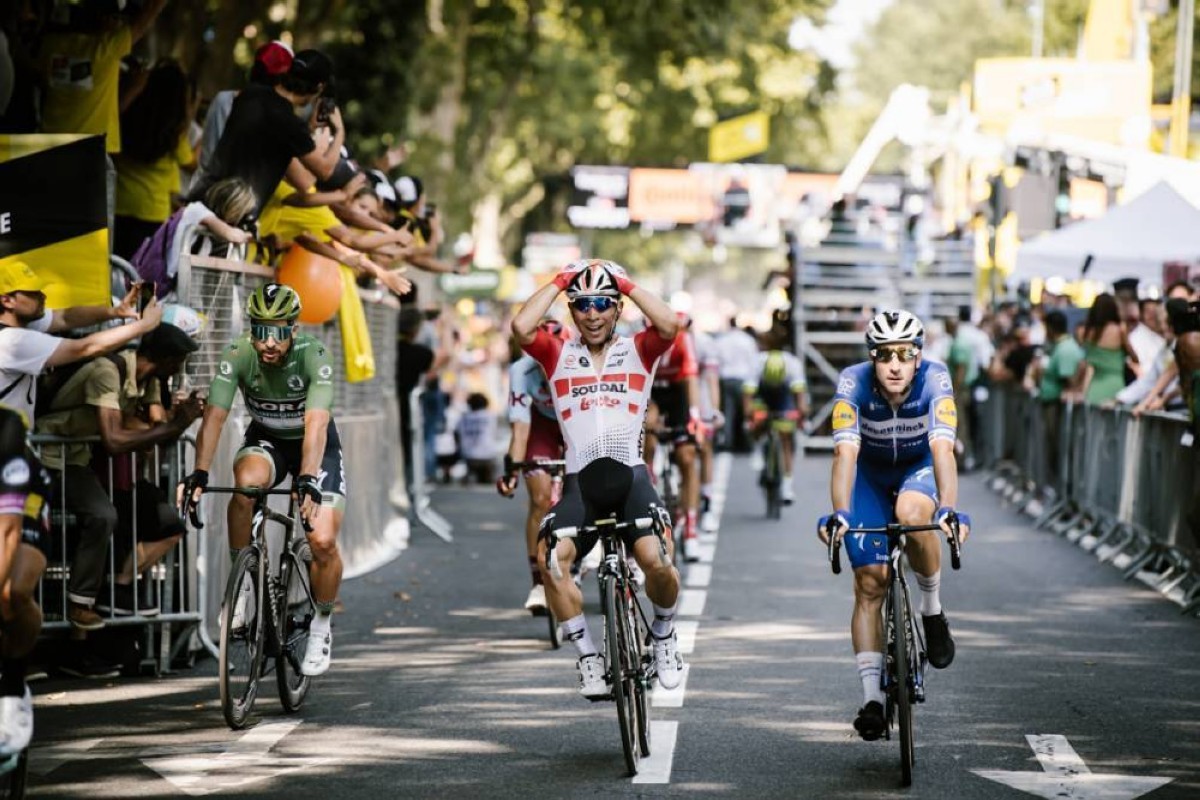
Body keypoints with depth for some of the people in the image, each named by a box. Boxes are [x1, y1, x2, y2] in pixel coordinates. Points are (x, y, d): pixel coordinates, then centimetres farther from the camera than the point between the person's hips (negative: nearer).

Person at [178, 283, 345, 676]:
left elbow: (316, 423, -42)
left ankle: (321, 625, 10)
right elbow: (214, 417, -30)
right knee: (246, 483, -34)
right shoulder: (238, 355, -24)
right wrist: (199, 474, -44)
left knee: (323, 542, -17)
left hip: (315, 445, -1)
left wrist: (308, 480, -56)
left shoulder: (314, 356, -31)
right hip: (265, 439, 1)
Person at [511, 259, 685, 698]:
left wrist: (628, 284, -2)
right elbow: (521, 327, -9)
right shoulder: (558, 356, 11)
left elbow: (670, 325, -11)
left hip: (631, 476, -1)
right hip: (580, 481, 1)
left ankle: (663, 633, 9)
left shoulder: (638, 350, 11)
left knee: (656, 560, -25)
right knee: (550, 558, -27)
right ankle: (588, 656, -9)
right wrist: (559, 281, 1)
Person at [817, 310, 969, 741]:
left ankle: (932, 609, -11)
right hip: (870, 475, 1)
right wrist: (839, 514, -52)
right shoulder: (854, 382, -29)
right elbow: (845, 452, -38)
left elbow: (943, 450, -41)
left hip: (920, 468, -1)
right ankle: (872, 697, -6)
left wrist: (949, 509, -56)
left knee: (911, 513, -36)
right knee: (869, 583, -9)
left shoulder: (935, 380, -30)